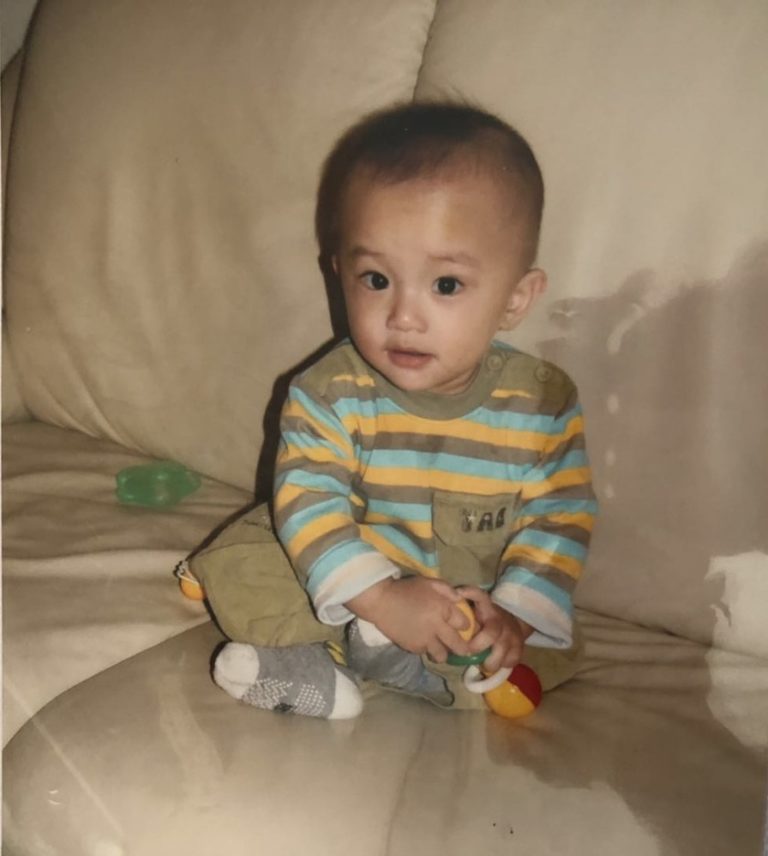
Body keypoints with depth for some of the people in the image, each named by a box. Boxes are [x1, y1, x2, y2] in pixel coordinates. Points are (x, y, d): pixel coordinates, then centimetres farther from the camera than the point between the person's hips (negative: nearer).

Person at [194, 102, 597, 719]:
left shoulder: (543, 404, -15)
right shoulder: (331, 394, -17)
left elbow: (560, 521, -11)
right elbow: (307, 504, -22)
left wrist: (511, 613, -26)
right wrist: (382, 600, -35)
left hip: (478, 604, 1)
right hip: (353, 582, -1)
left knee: (551, 655, -21)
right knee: (234, 571, -15)